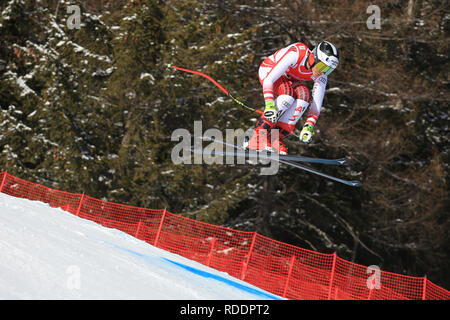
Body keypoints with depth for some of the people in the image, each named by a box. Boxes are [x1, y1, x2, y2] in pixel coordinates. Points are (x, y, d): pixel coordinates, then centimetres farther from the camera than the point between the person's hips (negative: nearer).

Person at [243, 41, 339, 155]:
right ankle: (258, 135, -25)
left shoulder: (321, 76, -20)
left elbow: (316, 104, -16)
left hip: (291, 80, 5)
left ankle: (276, 138, -22)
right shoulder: (296, 54, -37)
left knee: (304, 95, -28)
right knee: (287, 97, -34)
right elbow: (268, 80, -37)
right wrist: (269, 105, -48)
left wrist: (308, 127, -30)